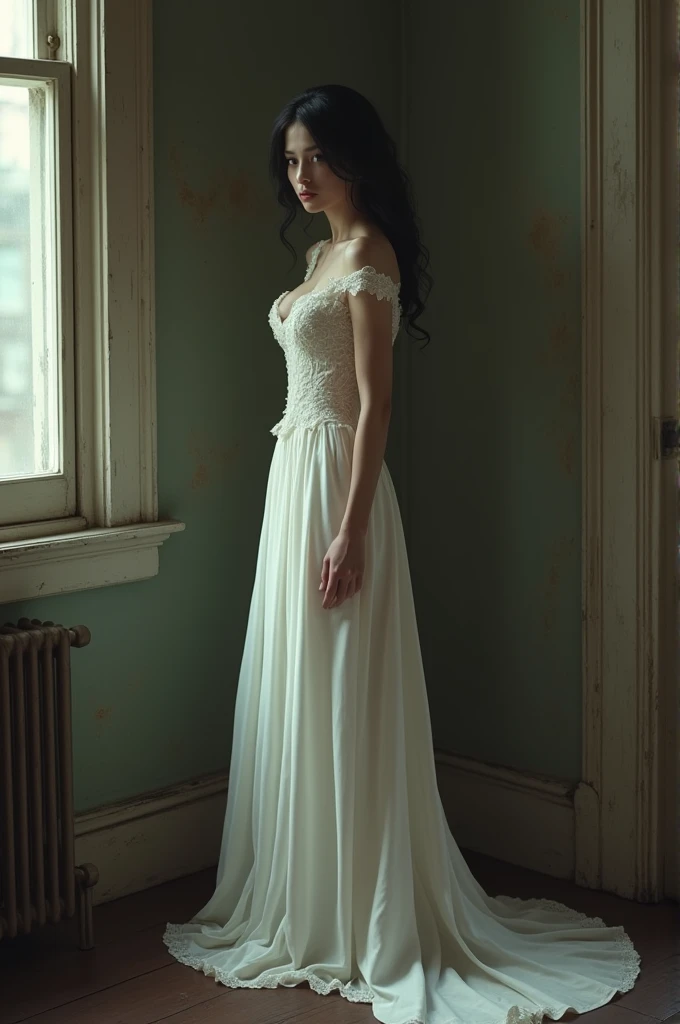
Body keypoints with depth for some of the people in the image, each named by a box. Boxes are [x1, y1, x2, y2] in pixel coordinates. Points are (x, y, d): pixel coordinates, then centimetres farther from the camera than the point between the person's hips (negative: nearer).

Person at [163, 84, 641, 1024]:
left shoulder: (368, 252, -13)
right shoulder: (326, 252, 16)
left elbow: (375, 402, -18)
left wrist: (351, 531, -23)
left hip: (335, 479, -10)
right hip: (295, 474, 10)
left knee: (340, 703, -3)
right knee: (296, 697, 14)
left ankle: (362, 920, 8)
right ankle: (308, 902, 25)